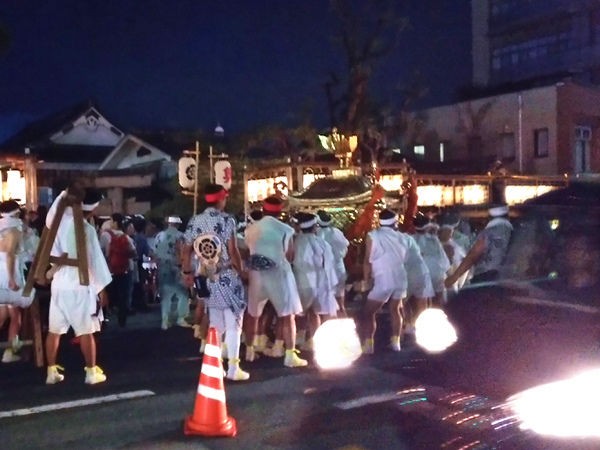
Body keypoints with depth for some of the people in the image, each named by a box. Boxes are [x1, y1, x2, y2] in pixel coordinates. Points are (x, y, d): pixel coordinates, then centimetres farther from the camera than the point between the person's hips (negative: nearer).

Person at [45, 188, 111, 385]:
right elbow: (96, 260, -11)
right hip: (80, 286, -5)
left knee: (54, 330, 10)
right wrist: (102, 287, -2)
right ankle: (91, 372, 9)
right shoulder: (87, 229, -13)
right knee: (86, 331, 3)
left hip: (59, 284, 5)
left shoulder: (62, 221, -2)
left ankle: (51, 371, 16)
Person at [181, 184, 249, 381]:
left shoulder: (195, 221, 6)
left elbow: (186, 249, 6)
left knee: (215, 324, 16)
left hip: (207, 278, 6)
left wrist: (187, 272, 16)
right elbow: (232, 251, -15)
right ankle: (233, 368, 1)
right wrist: (241, 270, -3)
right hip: (227, 277, -5)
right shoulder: (226, 219, -9)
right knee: (233, 323, 1)